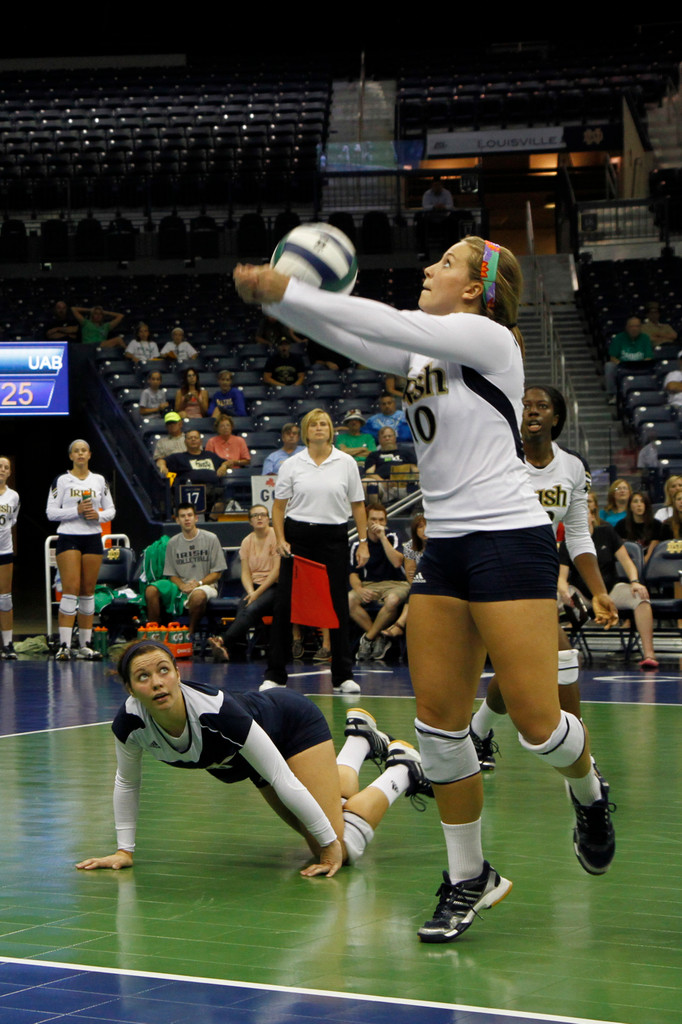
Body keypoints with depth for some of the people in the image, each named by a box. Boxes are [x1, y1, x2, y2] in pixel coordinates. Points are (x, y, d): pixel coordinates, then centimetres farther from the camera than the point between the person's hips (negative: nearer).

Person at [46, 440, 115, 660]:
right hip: (68, 537, -3)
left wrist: (98, 515, -8)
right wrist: (76, 511, -16)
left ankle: (85, 645, 9)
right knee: (71, 589, -14)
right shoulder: (61, 481, 1)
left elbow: (111, 510, 13)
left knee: (88, 591, 4)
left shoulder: (99, 481, 11)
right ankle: (64, 645, -16)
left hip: (93, 538, 3)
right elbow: (51, 512, -4)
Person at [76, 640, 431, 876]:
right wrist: (124, 850, -6)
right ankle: (361, 740, 46)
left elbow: (284, 780, -35)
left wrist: (330, 844, -29)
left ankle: (401, 769, 13)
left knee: (341, 850, -11)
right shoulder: (129, 723, -29)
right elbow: (127, 784, -6)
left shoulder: (216, 710, -43)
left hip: (295, 726, -6)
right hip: (238, 762, 6)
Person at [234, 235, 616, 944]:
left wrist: (289, 292, -18)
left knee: (536, 725, -9)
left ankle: (588, 792, 25)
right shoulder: (424, 351, 15)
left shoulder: (488, 339, -7)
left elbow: (388, 323, -18)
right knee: (437, 720, 3)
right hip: (445, 547, 8)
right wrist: (273, 297, -9)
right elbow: (348, 335, 7)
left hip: (509, 540, -8)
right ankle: (468, 878, 14)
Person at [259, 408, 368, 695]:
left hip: (334, 539, 0)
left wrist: (363, 542, 0)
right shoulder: (291, 464, 3)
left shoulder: (346, 463, 4)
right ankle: (275, 675, 4)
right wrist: (281, 539, -6)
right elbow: (278, 506, 6)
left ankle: (343, 676, 10)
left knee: (338, 605, 1)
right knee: (285, 604, -2)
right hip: (298, 537, 0)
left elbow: (358, 506, 6)